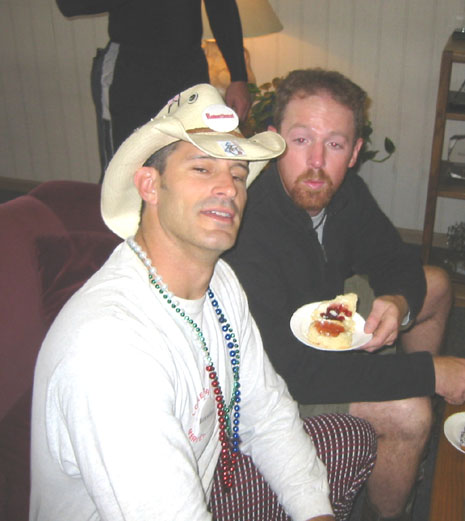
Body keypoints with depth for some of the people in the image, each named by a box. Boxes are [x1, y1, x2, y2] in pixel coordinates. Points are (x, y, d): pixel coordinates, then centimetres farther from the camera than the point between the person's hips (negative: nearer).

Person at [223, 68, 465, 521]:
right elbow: (292, 373, -37)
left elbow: (397, 261, 2)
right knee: (407, 412, -24)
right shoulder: (248, 230, -37)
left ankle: (411, 449, 31)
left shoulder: (343, 190, -12)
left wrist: (399, 303, -24)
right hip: (268, 372, -8)